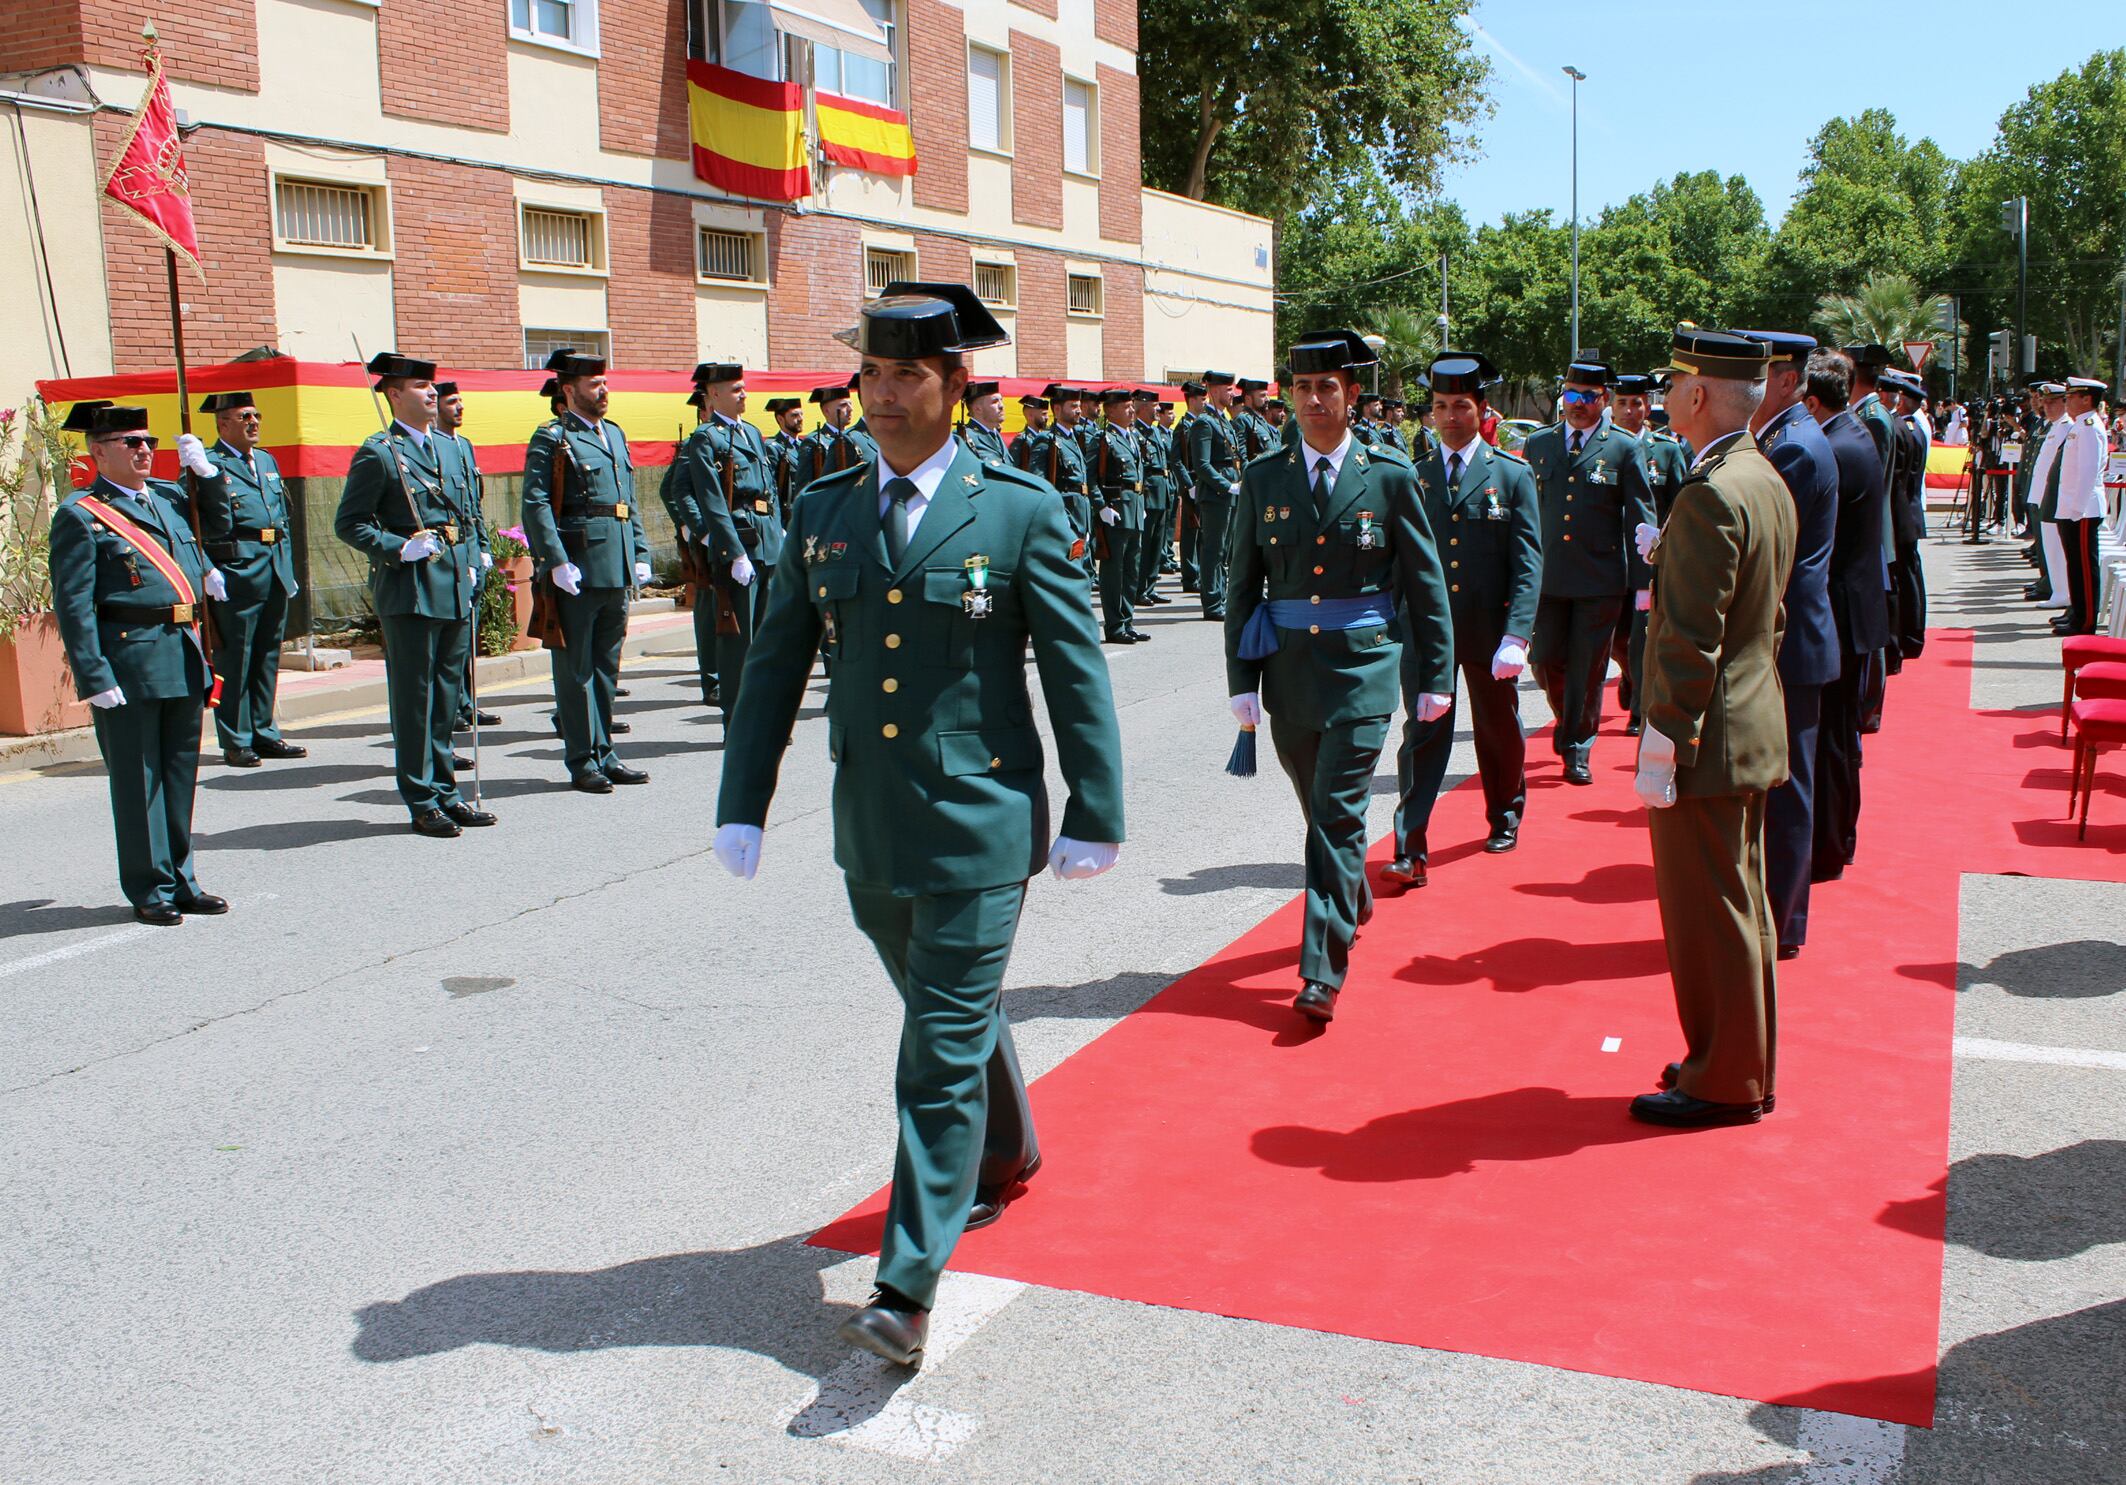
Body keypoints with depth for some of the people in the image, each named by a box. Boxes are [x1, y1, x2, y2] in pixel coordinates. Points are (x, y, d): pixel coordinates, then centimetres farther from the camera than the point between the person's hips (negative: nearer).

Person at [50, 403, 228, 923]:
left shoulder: (170, 497, 14)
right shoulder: (80, 515, -6)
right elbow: (73, 605, -11)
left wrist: (208, 569, 17)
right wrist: (94, 677, -17)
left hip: (183, 659, 7)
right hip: (128, 662, -7)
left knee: (180, 773, 13)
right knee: (138, 779, 2)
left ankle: (180, 881, 24)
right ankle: (151, 890, 11)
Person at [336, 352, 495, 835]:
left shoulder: (453, 448, 15)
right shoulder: (378, 454, -5)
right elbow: (348, 524, -5)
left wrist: (475, 564, 10)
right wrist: (398, 548, -17)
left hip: (457, 589, 6)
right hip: (410, 591, -6)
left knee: (448, 694, 12)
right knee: (414, 698, 0)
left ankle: (445, 792, 21)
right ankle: (422, 801, 7)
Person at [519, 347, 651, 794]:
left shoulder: (615, 434, 18)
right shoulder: (551, 439, -5)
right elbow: (536, 505, -13)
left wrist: (640, 554, 11)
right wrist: (556, 562, -20)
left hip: (617, 570, 7)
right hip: (576, 571, -7)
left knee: (607, 666, 13)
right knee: (576, 669, 0)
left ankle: (603, 754, 21)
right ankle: (583, 763, 6)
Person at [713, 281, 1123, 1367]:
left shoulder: (1019, 510, -6)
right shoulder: (824, 511, 6)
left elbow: (1076, 669, -5)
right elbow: (777, 664, 8)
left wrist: (1094, 814, -6)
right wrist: (742, 804, 4)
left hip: (978, 823, -5)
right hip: (869, 825, 5)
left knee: (947, 1045, -5)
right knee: (945, 1012, 22)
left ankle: (908, 1288, 0)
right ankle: (1004, 1158, 48)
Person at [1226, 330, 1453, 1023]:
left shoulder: (1390, 477, -2)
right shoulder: (1262, 479, 4)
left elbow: (1426, 583, 3)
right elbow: (1244, 586, 6)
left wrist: (1435, 675, 2)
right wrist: (1242, 678, 1)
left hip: (1363, 668, -3)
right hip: (1288, 668, 3)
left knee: (1339, 815, -9)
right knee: (1320, 809, 17)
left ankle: (1322, 972, -5)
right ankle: (1353, 899, 44)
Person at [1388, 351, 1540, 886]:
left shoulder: (1512, 476, -1)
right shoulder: (1411, 477, 5)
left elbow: (1528, 564, -6)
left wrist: (1516, 636, -16)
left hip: (1489, 632, -1)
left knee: (1499, 731, 16)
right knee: (1422, 736, -5)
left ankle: (1506, 817, 39)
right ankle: (1411, 850, -6)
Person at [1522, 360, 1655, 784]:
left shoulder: (1625, 448, 1)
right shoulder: (1537, 443, 10)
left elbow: (1641, 519, 0)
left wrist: (1643, 581, -5)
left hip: (1600, 579, -2)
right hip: (1546, 575, 2)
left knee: (1588, 668, 3)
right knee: (1546, 661, 3)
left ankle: (1578, 750, 16)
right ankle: (1566, 718, 33)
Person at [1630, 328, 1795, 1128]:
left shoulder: (1710, 496, -21)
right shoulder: (1768, 483, 10)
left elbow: (1691, 639, -23)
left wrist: (1660, 747, -19)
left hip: (1707, 740, -10)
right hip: (1754, 730, 10)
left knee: (1708, 914, 1)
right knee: (1740, 905, 18)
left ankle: (1724, 1084, 12)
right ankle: (1745, 1065, 30)